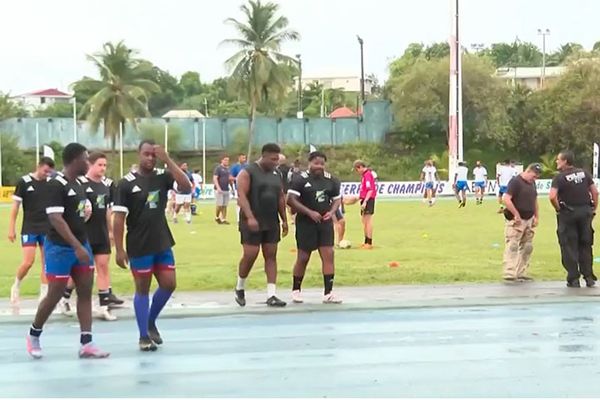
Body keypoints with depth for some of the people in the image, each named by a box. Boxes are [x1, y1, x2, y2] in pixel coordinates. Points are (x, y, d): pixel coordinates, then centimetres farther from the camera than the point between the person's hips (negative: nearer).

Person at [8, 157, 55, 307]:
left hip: (47, 229, 4)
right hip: (29, 229, -4)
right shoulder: (24, 182, -6)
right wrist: (11, 229, -6)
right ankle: (16, 287, 14)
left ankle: (44, 295, 8)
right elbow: (15, 206, -3)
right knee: (28, 261, -10)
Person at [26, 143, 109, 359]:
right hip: (60, 248, -8)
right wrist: (77, 247, -28)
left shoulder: (78, 184, 10)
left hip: (81, 245, 8)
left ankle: (86, 344, 2)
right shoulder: (56, 185, -17)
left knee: (86, 292, 2)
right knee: (55, 295, 0)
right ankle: (33, 335, 22)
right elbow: (55, 219, -24)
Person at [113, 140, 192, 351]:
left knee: (169, 284, 5)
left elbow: (187, 187, -14)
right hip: (139, 246, -4)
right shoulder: (126, 183, -9)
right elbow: (118, 218, -10)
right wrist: (119, 249, -14)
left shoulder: (162, 176, 2)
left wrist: (168, 160, -18)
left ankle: (151, 323, 28)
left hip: (163, 243, 4)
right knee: (142, 288, 3)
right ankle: (144, 336, 13)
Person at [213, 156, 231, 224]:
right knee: (219, 205, -5)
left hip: (226, 190, 6)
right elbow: (215, 178, -12)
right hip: (219, 190, -6)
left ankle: (224, 219, 7)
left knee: (225, 206, 4)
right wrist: (218, 188, -22)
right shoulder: (218, 168, -5)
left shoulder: (228, 169, 16)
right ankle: (217, 217, 14)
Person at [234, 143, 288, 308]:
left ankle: (271, 295, 1)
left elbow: (281, 198, 18)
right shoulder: (247, 172, -8)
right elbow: (242, 196, -16)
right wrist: (250, 217, -26)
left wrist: (284, 220, 12)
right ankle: (240, 288, 15)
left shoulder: (276, 174, 13)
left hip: (272, 222, 6)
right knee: (250, 255, -8)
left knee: (271, 256, 2)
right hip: (252, 223, -6)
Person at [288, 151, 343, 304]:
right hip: (306, 223, -3)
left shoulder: (331, 180, 5)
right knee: (303, 257, 4)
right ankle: (296, 290, 22)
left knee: (328, 255, -6)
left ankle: (328, 293, -2)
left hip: (325, 223, 4)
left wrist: (332, 212, -8)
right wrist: (310, 212, -21)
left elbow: (337, 199, 13)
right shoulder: (300, 180, -8)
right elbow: (290, 199, -14)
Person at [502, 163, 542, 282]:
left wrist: (536, 216, 16)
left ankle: (521, 274, 16)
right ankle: (509, 274, -13)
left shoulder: (532, 183, 15)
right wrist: (516, 214, -19)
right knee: (512, 247, -10)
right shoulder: (515, 182, -12)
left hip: (529, 220, 9)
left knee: (527, 248, 10)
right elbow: (506, 199, -20)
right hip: (516, 221, -9)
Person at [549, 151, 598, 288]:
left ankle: (574, 279, 2)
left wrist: (558, 209, -8)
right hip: (585, 212, 4)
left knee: (569, 247, 4)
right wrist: (594, 209, 10)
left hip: (568, 214, -4)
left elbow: (552, 196, -23)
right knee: (585, 246, 13)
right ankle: (589, 277, 13)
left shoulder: (559, 177, -11)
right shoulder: (584, 173, 4)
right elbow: (595, 192, 3)